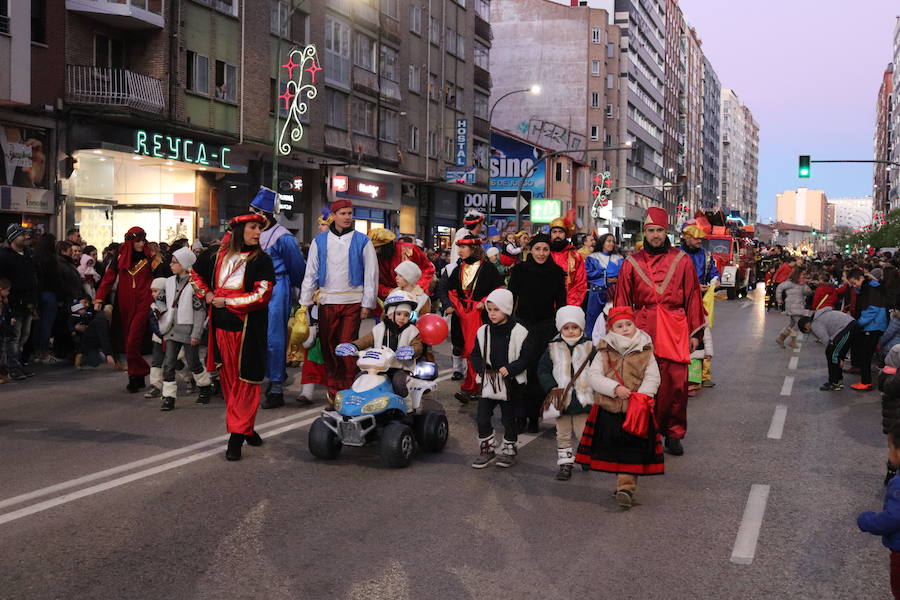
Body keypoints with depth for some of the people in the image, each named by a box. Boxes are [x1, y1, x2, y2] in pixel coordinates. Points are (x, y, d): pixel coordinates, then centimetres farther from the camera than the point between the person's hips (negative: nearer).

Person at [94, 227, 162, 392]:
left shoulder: (149, 257, 2)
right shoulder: (121, 257, 7)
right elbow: (109, 277, 4)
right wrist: (99, 298, -2)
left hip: (143, 305, -3)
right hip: (125, 305, 3)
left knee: (133, 342, -13)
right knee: (129, 340, 6)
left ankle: (135, 377, -5)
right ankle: (139, 378, 14)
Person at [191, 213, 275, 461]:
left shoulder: (261, 260, -4)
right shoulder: (221, 256, 9)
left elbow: (260, 296, -14)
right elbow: (197, 274, 26)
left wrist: (226, 301, -11)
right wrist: (208, 294, 9)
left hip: (247, 328, -5)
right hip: (222, 326, 5)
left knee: (245, 381, -3)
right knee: (227, 379, 9)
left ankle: (238, 435, -3)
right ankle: (243, 425, 22)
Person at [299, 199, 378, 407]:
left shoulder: (362, 241, 4)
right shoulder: (320, 241, 10)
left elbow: (371, 273, 2)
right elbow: (310, 273, 11)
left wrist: (367, 303, -3)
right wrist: (305, 302, 6)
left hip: (352, 302, -2)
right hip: (326, 301, 2)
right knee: (328, 346, 3)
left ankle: (346, 391, 3)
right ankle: (333, 390, 10)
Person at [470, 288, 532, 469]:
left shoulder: (519, 332, -8)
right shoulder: (483, 331, 2)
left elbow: (525, 357, -8)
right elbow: (475, 355, 8)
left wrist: (509, 369, -20)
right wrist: (482, 368, -11)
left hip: (511, 383, -3)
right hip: (487, 381, 3)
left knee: (509, 418, 10)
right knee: (482, 418, 2)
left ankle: (509, 449, 26)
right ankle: (487, 450, 16)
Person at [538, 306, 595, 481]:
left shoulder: (589, 348, -1)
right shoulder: (553, 348, 1)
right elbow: (543, 370, 2)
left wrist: (593, 388, -12)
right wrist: (552, 387, -10)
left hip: (582, 399, -1)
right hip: (561, 399, 1)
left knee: (583, 433, 5)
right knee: (563, 435, 9)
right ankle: (565, 463, 18)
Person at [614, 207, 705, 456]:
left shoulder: (681, 261, 7)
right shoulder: (632, 263, 8)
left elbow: (693, 297, 9)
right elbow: (622, 301, 11)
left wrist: (695, 333, 8)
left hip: (674, 332, 0)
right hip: (642, 330, 0)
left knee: (676, 383, -4)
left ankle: (673, 433, 9)